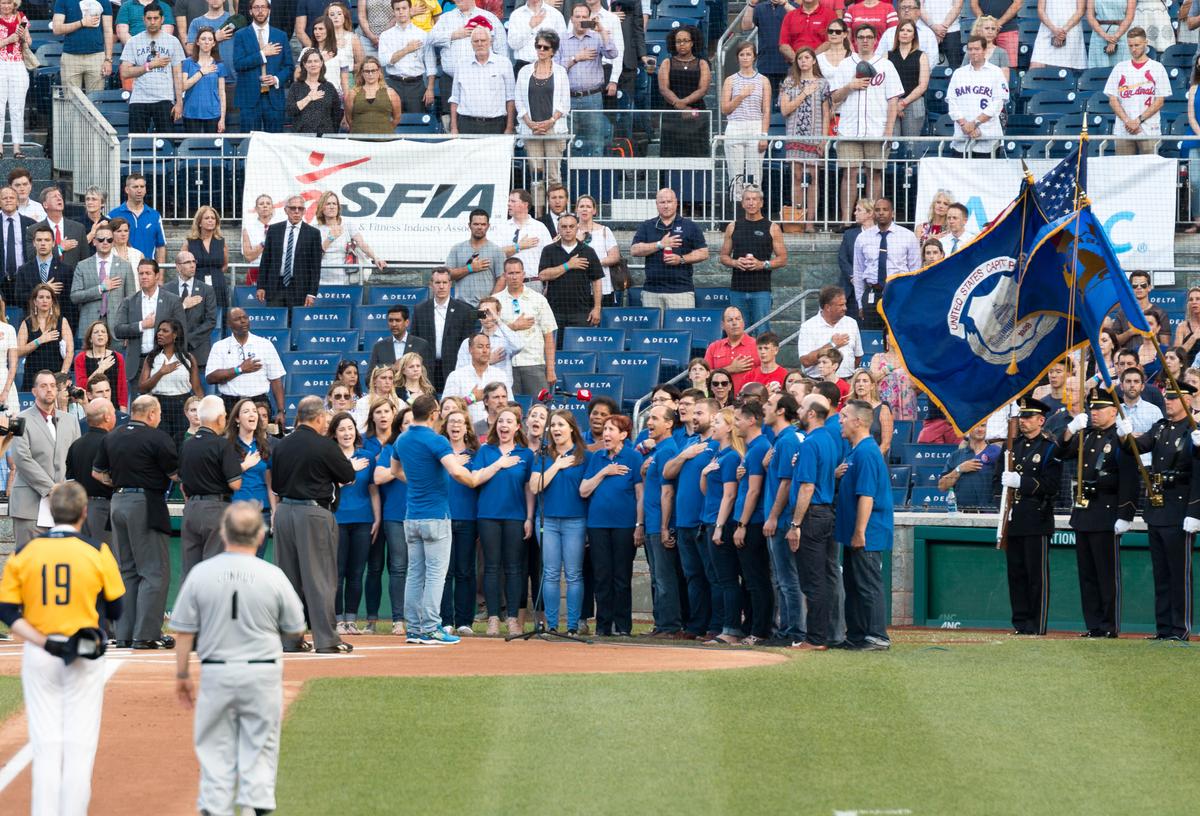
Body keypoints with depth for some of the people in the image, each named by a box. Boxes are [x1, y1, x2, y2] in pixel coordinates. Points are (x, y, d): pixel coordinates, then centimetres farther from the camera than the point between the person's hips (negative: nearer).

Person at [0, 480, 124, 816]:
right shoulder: (97, 552, -7)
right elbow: (115, 608, -2)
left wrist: (42, 642, -11)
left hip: (38, 658, 2)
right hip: (86, 658, -2)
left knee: (45, 747, 6)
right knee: (80, 747, 2)